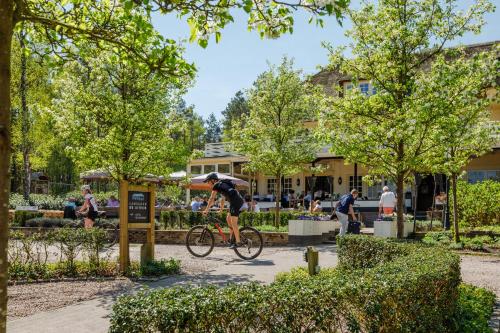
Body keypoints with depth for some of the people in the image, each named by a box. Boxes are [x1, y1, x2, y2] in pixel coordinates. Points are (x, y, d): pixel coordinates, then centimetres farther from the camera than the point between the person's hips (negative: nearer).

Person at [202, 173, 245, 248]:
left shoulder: (216, 185, 1)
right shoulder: (222, 184, 28)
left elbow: (211, 199, 0)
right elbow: (223, 198, 35)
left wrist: (206, 210, 5)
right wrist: (221, 209, 41)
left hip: (235, 201, -9)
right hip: (239, 200, 9)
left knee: (233, 223, -7)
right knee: (228, 219, 17)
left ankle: (238, 242, -6)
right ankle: (232, 238, 20)